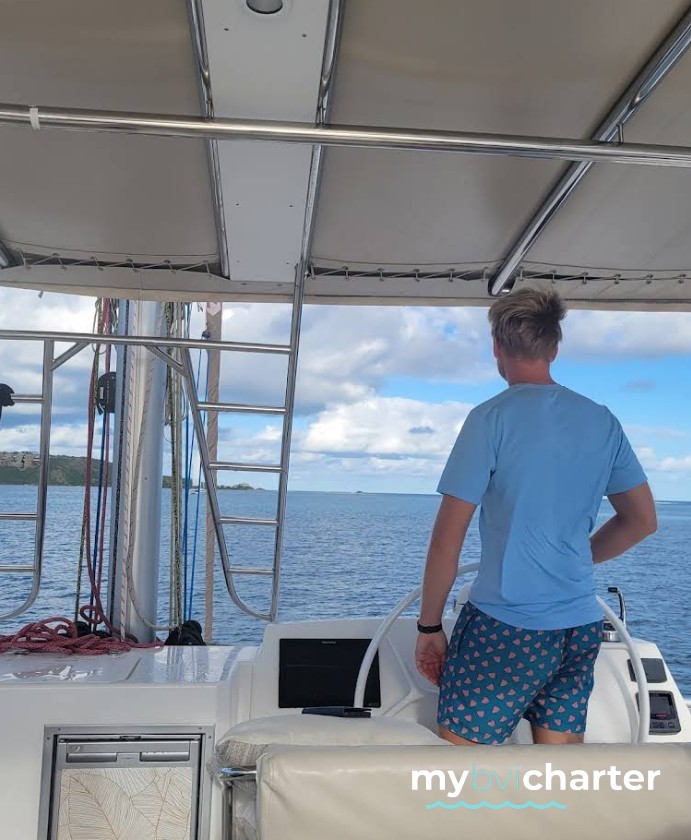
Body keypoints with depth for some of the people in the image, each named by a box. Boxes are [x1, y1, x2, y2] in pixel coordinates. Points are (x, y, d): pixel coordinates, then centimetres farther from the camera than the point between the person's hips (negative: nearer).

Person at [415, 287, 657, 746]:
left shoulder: (492, 418, -11)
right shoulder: (603, 420, 6)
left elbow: (448, 538, -12)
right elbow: (642, 520, 14)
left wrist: (429, 626, -2)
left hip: (505, 626, -6)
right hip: (582, 626, 6)